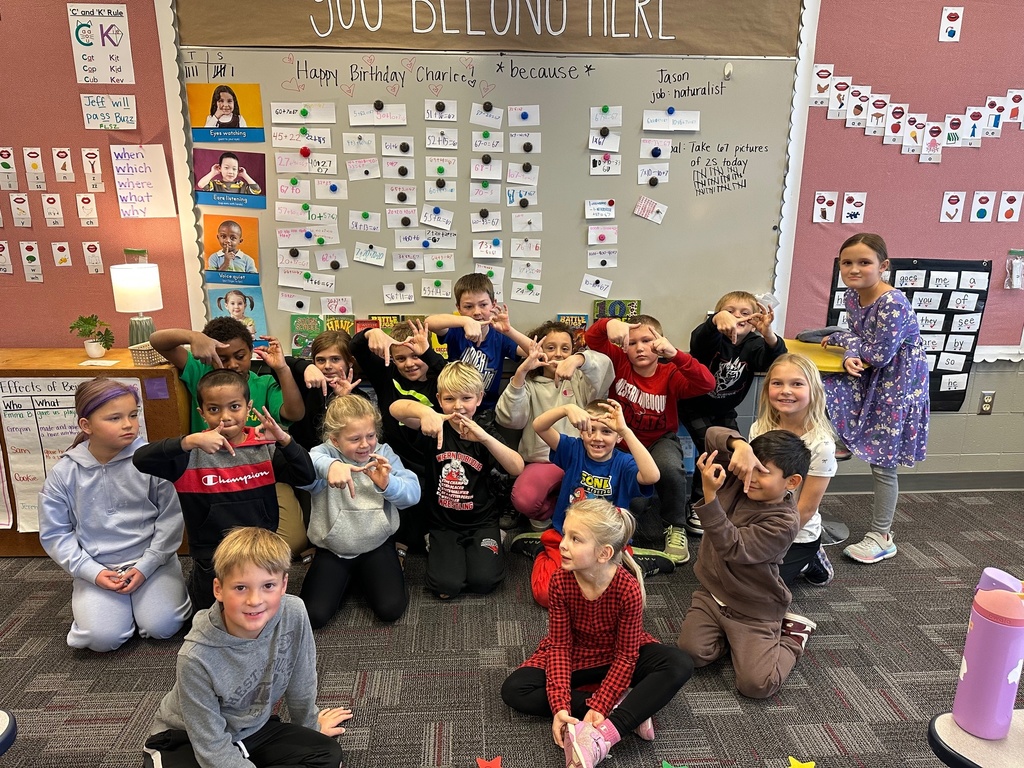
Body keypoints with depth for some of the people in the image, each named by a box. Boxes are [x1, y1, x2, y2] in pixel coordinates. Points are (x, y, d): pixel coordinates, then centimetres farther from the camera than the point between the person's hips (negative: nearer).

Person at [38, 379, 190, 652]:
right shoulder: (64, 473, -5)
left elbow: (171, 518, -7)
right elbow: (54, 533, 1)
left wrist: (146, 566, -11)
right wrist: (92, 572, -10)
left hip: (151, 560, -1)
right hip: (97, 567, 1)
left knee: (162, 627, -18)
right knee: (103, 638, -18)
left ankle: (141, 595, 14)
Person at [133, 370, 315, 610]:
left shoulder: (264, 447, -6)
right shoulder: (194, 453, -12)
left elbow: (306, 477, -13)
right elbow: (141, 459, -25)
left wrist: (284, 439, -28)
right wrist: (189, 441, -38)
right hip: (213, 555, -2)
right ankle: (198, 584, 39)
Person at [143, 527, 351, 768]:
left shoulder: (294, 614, -24)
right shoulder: (196, 657, -32)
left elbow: (301, 682, -3)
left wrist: (311, 726, 12)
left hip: (252, 727, 5)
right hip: (187, 740, -4)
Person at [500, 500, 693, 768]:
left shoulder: (628, 588, -29)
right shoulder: (560, 582, -23)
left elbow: (626, 656, -22)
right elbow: (559, 645, -17)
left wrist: (598, 707, -29)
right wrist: (560, 706, -27)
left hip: (618, 657, -2)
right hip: (575, 655, 2)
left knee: (680, 665, -28)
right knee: (513, 690, -20)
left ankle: (604, 735, -36)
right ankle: (625, 708, -20)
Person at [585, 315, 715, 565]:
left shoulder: (670, 374, -14)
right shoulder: (619, 361, -9)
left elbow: (707, 383, -30)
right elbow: (592, 337, -20)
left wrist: (675, 355, -43)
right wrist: (610, 324, -44)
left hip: (659, 440, -1)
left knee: (670, 468, -33)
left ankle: (675, 527, -10)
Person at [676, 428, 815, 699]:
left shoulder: (785, 523, -23)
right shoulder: (738, 480, -7)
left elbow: (733, 548, -32)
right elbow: (713, 435, -11)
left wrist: (710, 495, -41)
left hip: (755, 612, -5)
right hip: (711, 594, 5)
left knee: (756, 685, -14)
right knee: (692, 653, -16)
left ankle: (793, 636, 14)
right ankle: (728, 635, 14)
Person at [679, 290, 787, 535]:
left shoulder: (753, 345, -10)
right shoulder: (712, 339, -20)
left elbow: (776, 359, -32)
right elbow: (700, 337, -46)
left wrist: (768, 334, -55)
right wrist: (717, 320, -70)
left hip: (724, 411, 4)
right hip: (694, 406, -4)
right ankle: (697, 505, 0)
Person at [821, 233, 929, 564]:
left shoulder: (893, 304, -27)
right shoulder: (852, 295, -2)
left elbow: (878, 354, -25)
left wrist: (842, 339, -12)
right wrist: (849, 349, -11)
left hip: (896, 384, -7)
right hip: (868, 376, 8)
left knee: (883, 463, 3)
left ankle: (881, 538, 18)